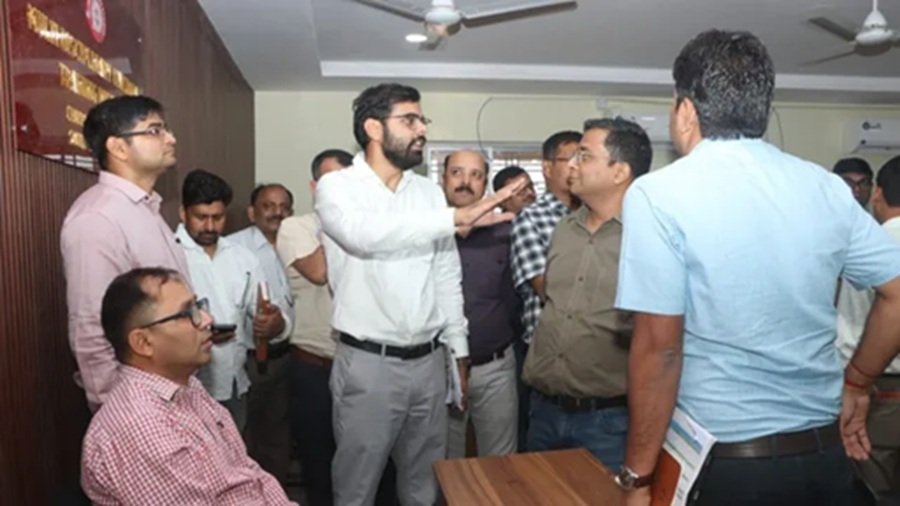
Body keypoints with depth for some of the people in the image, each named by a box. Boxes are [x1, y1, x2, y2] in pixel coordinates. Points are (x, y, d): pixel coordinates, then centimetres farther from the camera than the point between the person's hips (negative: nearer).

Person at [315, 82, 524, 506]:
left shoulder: (429, 192, 8)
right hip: (367, 363, -4)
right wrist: (455, 217, -29)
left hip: (428, 360, 5)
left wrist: (457, 350, 10)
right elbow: (365, 234, -29)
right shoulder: (337, 186, -7)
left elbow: (447, 276, 11)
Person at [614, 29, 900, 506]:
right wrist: (855, 384, 19)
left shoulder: (658, 194, -15)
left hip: (726, 460, -5)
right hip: (825, 450, 5)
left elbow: (659, 346, -18)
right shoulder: (825, 185, 1)